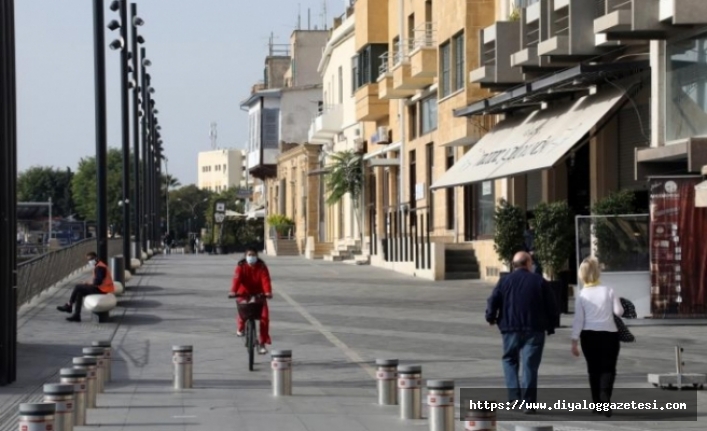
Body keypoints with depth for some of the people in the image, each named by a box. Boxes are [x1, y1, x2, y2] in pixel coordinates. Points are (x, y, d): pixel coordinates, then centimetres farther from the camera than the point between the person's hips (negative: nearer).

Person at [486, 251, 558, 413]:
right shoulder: (540, 282, 2)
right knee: (530, 364, 1)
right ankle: (529, 403, -3)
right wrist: (550, 327, 11)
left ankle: (514, 394, 1)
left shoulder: (505, 281, 3)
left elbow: (493, 301, -3)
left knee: (510, 360, 18)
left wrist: (491, 317, 14)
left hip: (511, 328, 1)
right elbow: (551, 307, 1)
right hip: (534, 329, -1)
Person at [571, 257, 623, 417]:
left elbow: (578, 319, -4)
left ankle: (597, 402, 19)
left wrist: (574, 341, -1)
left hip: (589, 335, 2)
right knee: (608, 368, 1)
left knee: (593, 369, 13)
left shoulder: (582, 295, -2)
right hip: (609, 334, -2)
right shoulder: (608, 291, -5)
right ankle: (605, 399, -20)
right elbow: (619, 312, -4)